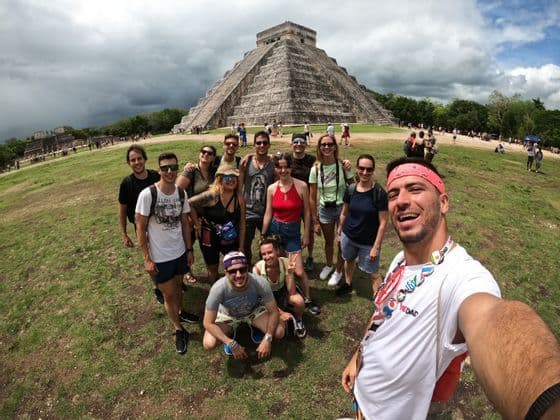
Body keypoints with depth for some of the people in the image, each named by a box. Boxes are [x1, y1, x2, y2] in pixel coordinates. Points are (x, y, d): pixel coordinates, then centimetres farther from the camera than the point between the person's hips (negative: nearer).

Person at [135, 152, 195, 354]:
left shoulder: (181, 193, -4)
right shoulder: (147, 195, -19)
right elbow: (141, 228, -13)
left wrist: (189, 249, 7)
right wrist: (147, 259, -12)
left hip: (180, 253, 4)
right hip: (159, 258, -4)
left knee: (178, 287, 21)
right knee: (168, 294, 10)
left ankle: (179, 313, 46)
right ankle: (179, 330, 29)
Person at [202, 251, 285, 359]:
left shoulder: (260, 283, -36)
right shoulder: (218, 288, -37)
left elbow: (273, 311, -22)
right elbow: (208, 323, -26)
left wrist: (267, 339, -34)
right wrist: (232, 344, -31)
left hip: (254, 310, 1)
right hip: (227, 314, 0)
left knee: (279, 332, -20)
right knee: (208, 344, -23)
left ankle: (255, 327, 14)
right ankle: (229, 333, 12)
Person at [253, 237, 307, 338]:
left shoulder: (286, 263, -25)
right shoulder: (258, 268, -27)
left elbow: (292, 293, -24)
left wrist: (290, 273, -38)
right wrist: (280, 313, -22)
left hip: (283, 291, 1)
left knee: (298, 300, -33)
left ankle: (298, 320, 2)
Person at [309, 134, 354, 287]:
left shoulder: (343, 165, -13)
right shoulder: (316, 169, -8)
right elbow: (312, 197, -4)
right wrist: (315, 221, -3)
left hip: (342, 208, -2)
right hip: (324, 209, 2)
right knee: (328, 241, 20)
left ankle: (338, 270, 37)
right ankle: (329, 265, 48)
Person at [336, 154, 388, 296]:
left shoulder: (379, 193, -20)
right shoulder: (350, 189, -8)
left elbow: (383, 222, -16)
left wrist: (376, 247, -15)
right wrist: (339, 231, 12)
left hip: (368, 241, -5)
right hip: (348, 236, 5)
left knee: (373, 274, 5)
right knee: (348, 260, 27)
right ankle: (347, 284, 54)